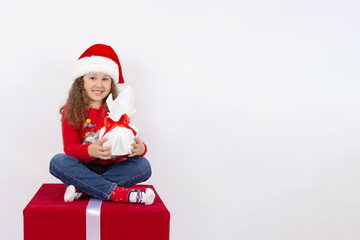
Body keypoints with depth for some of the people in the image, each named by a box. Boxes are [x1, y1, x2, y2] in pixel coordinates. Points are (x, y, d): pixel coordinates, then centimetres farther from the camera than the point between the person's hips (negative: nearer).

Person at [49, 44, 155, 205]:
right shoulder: (70, 112, 0)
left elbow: (130, 140, -4)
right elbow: (70, 147, -10)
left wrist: (140, 148, -32)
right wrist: (90, 150, -34)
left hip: (112, 169, 1)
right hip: (83, 169, -1)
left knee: (143, 165, -24)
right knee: (58, 161, -29)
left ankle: (80, 188, -32)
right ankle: (118, 193, -38)